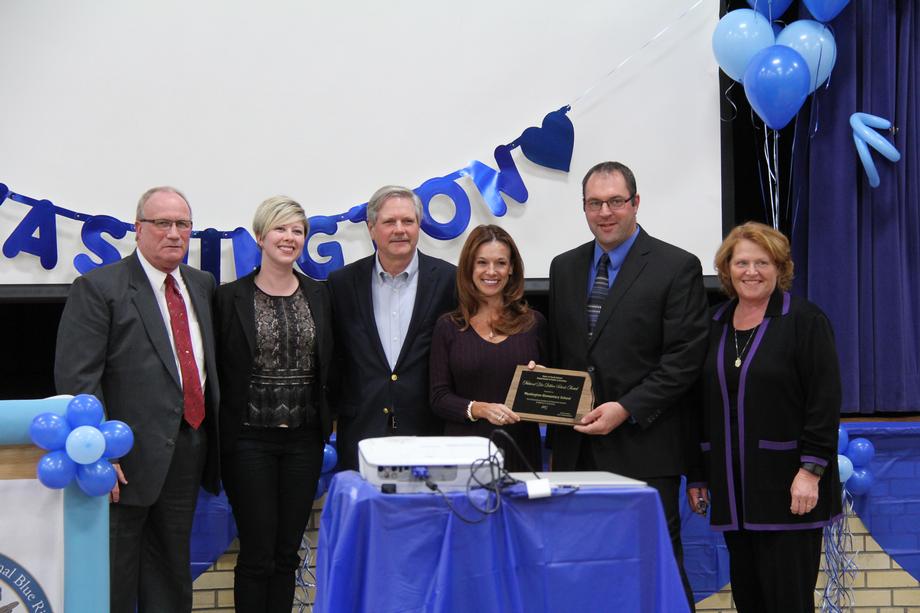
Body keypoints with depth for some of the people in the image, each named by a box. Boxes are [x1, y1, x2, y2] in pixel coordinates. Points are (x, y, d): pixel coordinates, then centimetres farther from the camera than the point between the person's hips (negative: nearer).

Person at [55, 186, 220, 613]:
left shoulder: (201, 285, 12)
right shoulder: (99, 288, -8)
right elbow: (76, 377, -14)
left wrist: (211, 434, 8)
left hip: (189, 447, 6)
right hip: (131, 456, -6)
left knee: (171, 570, 16)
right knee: (114, 578, 1)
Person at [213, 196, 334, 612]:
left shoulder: (319, 296, 8)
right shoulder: (231, 298, -2)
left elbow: (329, 367, 12)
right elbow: (218, 371, -1)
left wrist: (327, 422, 4)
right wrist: (223, 434, -4)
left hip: (303, 439, 4)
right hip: (249, 440, -3)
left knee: (287, 552, 9)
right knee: (257, 554, -2)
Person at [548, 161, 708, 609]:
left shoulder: (677, 267, -3)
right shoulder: (564, 268, 15)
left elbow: (684, 358, -8)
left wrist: (626, 409, -16)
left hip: (643, 448, -5)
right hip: (577, 449, 5)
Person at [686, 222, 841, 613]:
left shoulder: (804, 320, -5)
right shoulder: (714, 326, 12)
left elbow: (825, 400, -11)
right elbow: (702, 405, 15)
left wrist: (811, 471, -18)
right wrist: (697, 475, 13)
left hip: (787, 485, -6)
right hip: (733, 487, 6)